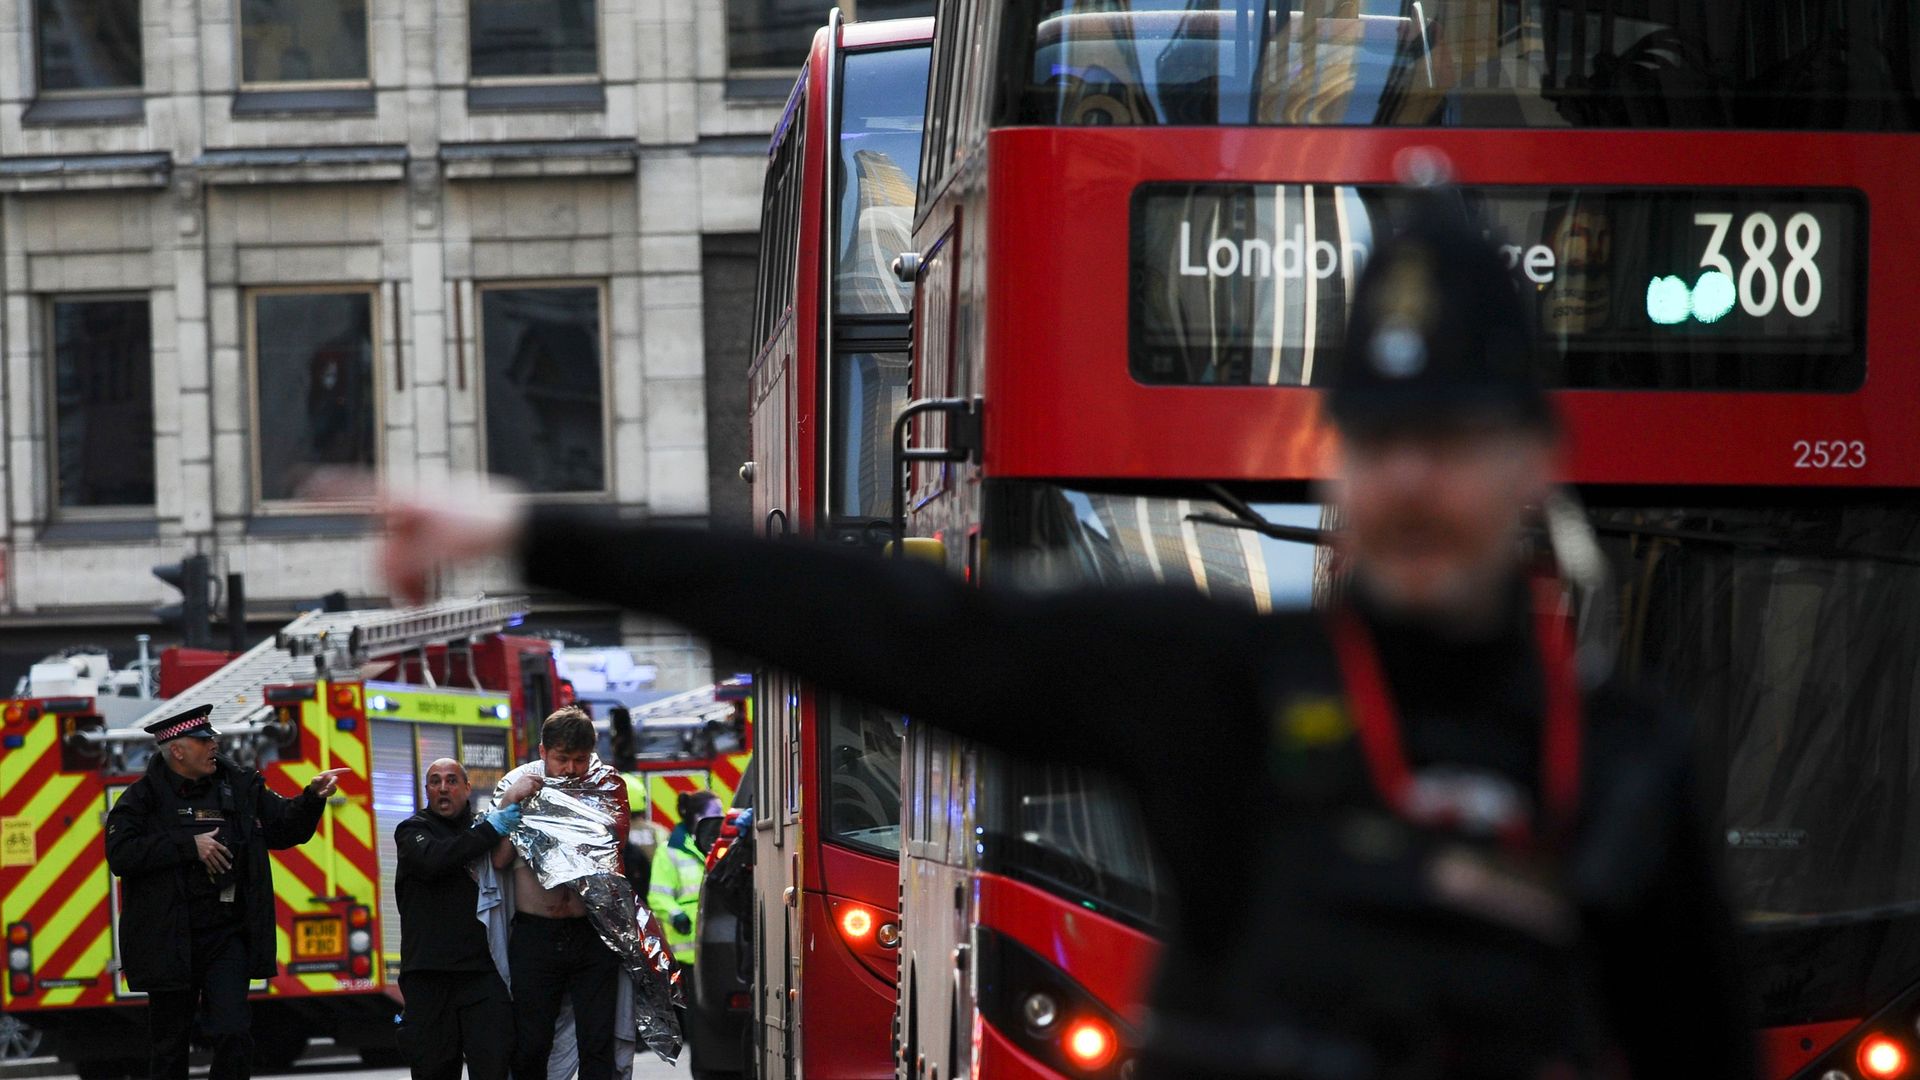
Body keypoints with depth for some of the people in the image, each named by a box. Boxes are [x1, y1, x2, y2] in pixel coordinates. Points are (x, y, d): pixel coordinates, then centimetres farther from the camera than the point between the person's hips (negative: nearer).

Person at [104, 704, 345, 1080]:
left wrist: (312, 798, -4)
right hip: (168, 941, -2)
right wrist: (189, 846, -17)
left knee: (234, 1035, -12)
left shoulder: (240, 787, 8)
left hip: (227, 938, 2)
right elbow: (121, 855, -15)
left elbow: (287, 827, 16)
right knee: (169, 1047, 7)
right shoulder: (145, 797, -2)